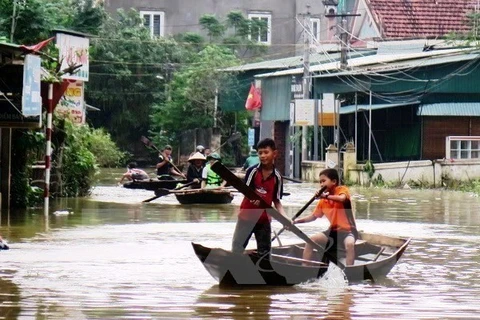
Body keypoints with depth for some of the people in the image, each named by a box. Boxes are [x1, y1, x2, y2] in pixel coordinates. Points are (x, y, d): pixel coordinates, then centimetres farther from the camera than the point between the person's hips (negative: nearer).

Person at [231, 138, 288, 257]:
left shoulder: (277, 177, -4)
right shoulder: (252, 171, -10)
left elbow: (277, 201, 1)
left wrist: (286, 219, -12)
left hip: (264, 220, 2)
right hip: (247, 217, -2)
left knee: (264, 253, 9)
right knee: (237, 250, 2)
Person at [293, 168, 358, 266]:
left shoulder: (342, 189, -8)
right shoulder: (322, 201, 8)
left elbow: (342, 199, -32)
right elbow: (313, 216, 14)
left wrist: (326, 196, -30)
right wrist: (296, 221, 4)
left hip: (348, 230, -7)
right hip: (334, 231, 7)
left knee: (350, 244, -38)